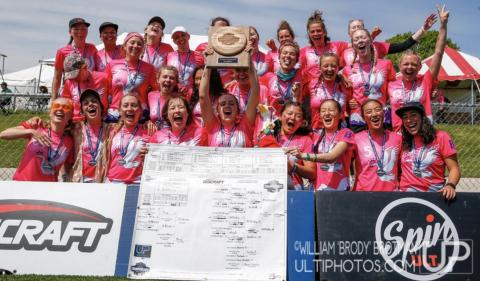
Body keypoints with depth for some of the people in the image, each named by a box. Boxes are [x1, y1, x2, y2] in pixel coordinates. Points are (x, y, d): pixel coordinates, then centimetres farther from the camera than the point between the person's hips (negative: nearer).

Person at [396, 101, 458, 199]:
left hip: (434, 195, -1)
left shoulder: (440, 137, -1)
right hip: (407, 194, 1)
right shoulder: (403, 140, 5)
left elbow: (454, 168, -3)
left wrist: (450, 185, -20)